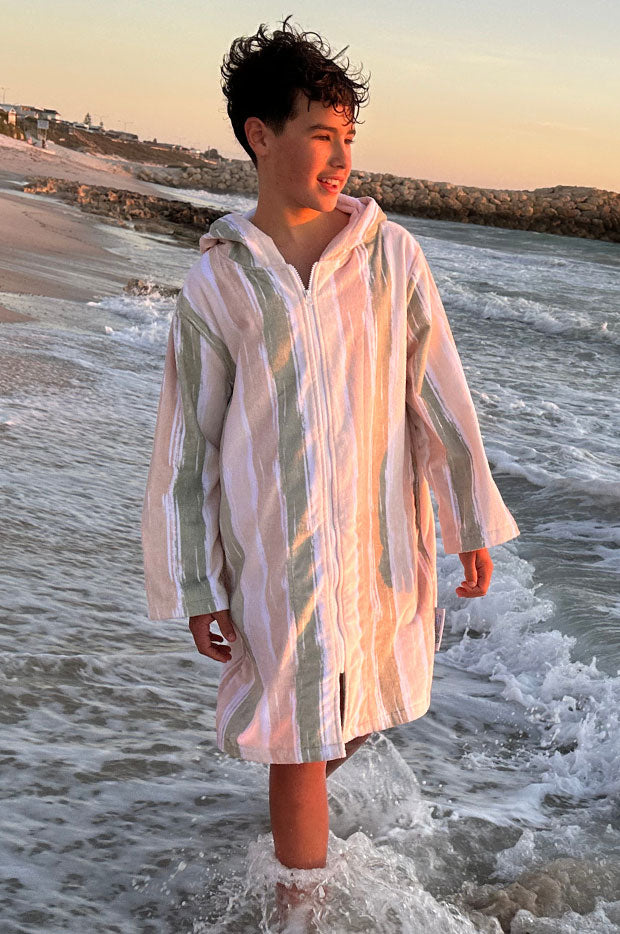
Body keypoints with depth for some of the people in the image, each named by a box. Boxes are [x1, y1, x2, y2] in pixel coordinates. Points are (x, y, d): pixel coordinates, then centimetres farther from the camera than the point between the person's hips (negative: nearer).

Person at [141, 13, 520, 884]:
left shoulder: (392, 255, -3)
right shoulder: (215, 283, -6)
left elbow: (441, 395, 1)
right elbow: (187, 447, -1)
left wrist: (474, 525, 5)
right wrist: (197, 593, -1)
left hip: (384, 536, 2)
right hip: (276, 553, -2)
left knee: (354, 707, 21)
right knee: (300, 749, 5)